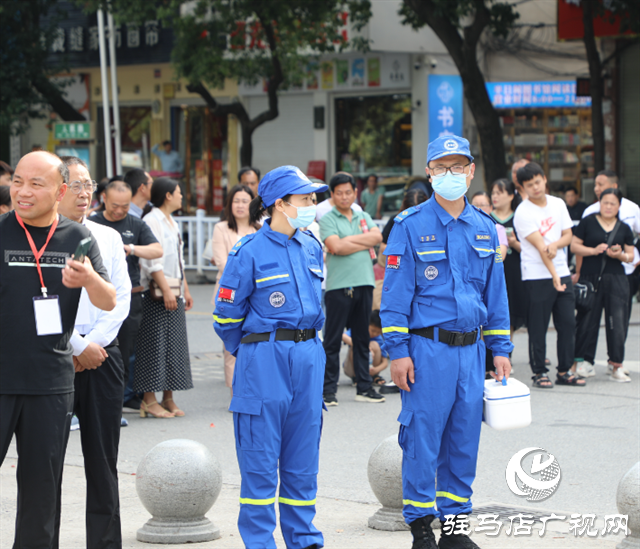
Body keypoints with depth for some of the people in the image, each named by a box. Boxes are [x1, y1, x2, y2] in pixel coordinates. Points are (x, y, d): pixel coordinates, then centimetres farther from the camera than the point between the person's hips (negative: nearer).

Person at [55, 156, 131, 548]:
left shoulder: (108, 238, 12)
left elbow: (120, 298, 6)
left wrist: (93, 343, -6)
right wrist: (79, 346, -10)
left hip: (102, 356, 4)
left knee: (103, 457, 5)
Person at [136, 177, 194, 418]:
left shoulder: (172, 223, 19)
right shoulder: (151, 221, -11)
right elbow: (152, 260, -18)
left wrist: (185, 289, 23)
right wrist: (166, 290, -22)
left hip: (173, 292, 9)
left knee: (174, 343, 8)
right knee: (155, 344, -8)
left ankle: (168, 398, 12)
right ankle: (149, 400, -5)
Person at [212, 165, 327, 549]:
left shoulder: (312, 248, 9)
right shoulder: (250, 252, -9)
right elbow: (227, 315, -2)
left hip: (308, 358, 6)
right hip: (264, 362, -5)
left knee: (303, 456, 10)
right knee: (260, 459, 0)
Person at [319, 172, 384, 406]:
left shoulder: (364, 217, 17)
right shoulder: (328, 219, 1)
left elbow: (377, 237, 0)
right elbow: (335, 246, -14)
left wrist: (350, 239, -6)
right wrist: (365, 242, -5)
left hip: (364, 282, 5)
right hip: (338, 285, -5)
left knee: (362, 338, 10)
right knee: (333, 340, -3)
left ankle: (364, 387, 15)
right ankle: (328, 389, 1)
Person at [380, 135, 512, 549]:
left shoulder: (484, 228, 11)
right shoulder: (411, 226, -4)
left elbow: (496, 293, 16)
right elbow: (396, 293, -5)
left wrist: (500, 348, 12)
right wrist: (398, 350, -10)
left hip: (471, 348, 5)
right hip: (427, 347, -5)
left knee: (464, 437, 8)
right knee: (423, 436, -3)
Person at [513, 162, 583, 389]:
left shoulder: (558, 204, 9)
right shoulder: (523, 213, -10)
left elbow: (568, 235, 10)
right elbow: (540, 247, -16)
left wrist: (555, 245, -13)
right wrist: (554, 276, -20)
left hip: (562, 272, 5)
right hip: (537, 276, -5)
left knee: (568, 323, 4)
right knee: (538, 327, -2)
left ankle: (565, 371, 14)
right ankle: (539, 372, 8)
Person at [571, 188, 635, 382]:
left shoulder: (624, 228, 11)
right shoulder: (588, 222, 4)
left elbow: (631, 256, 13)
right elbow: (574, 246, 3)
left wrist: (620, 255, -8)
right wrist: (593, 250, -11)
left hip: (616, 280, 2)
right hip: (590, 278, -1)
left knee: (618, 322, -5)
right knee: (587, 320, 2)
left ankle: (616, 365, -2)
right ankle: (583, 360, 15)